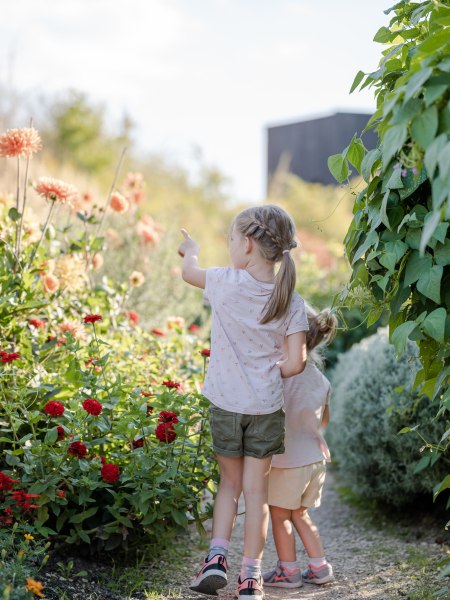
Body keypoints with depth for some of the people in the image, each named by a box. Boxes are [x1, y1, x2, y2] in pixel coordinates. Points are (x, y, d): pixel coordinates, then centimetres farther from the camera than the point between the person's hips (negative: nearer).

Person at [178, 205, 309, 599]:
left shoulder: (226, 282, -10)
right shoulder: (291, 301, -5)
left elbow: (189, 271, 11)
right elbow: (295, 363, -8)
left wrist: (191, 251, 33)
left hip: (225, 404, -1)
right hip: (266, 407, 1)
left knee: (230, 482, 19)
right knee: (256, 490, 9)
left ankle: (217, 558, 7)